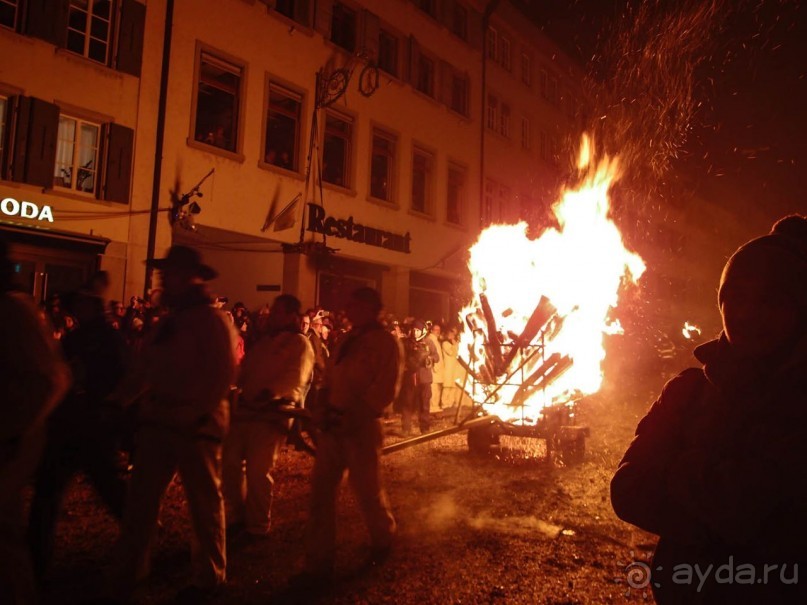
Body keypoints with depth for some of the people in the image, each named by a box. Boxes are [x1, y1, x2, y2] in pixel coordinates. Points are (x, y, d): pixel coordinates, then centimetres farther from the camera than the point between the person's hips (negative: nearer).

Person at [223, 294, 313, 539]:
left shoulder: (299, 343, -4)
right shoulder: (263, 341, 21)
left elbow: (295, 379, -17)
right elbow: (246, 370, 25)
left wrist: (269, 393, -29)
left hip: (271, 413, -8)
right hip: (245, 409, 8)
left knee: (258, 471, -3)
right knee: (230, 462, 10)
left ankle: (258, 526, 13)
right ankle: (238, 515, 27)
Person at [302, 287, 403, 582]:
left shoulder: (386, 342, -8)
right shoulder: (345, 340, 13)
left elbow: (385, 390, -16)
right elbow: (330, 378, 16)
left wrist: (349, 417, -20)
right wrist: (324, 409, -3)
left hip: (362, 427, -6)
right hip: (333, 425, 6)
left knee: (367, 490, 10)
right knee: (321, 489, 3)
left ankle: (382, 540, 40)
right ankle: (319, 562, 14)